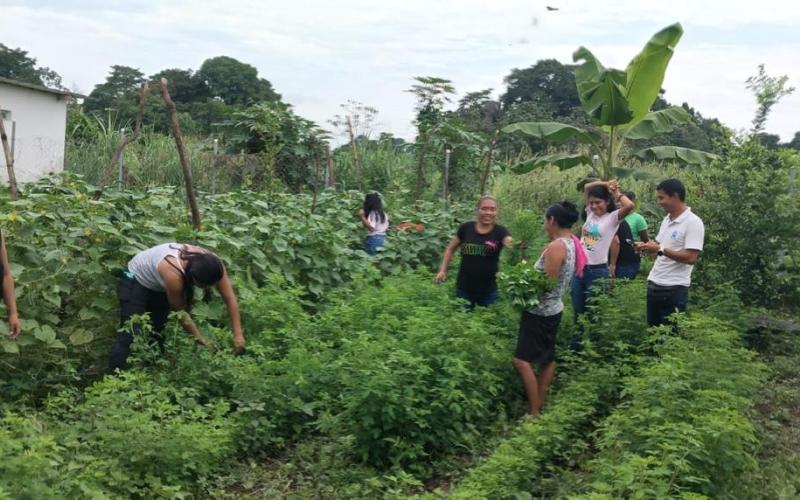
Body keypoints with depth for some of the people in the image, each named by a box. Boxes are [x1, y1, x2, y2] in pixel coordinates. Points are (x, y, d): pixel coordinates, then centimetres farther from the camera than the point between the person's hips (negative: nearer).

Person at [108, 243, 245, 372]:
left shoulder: (212, 264, -29)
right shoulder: (173, 273, -43)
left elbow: (230, 298, -26)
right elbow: (179, 312, -28)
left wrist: (238, 335, -31)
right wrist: (202, 341, -22)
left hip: (159, 287, 6)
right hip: (136, 281, -6)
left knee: (158, 335, 10)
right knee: (130, 336, -15)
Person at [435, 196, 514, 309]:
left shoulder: (500, 231, -7)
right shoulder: (466, 228, -3)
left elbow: (512, 244, -28)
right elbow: (450, 249, 10)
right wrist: (443, 270, 1)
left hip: (488, 291, -1)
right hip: (464, 288, 1)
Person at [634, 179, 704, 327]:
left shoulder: (693, 222, -13)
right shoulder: (666, 220, 13)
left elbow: (691, 258, -20)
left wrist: (660, 249, -22)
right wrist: (647, 247, -1)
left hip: (674, 288, -8)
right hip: (654, 284, 8)